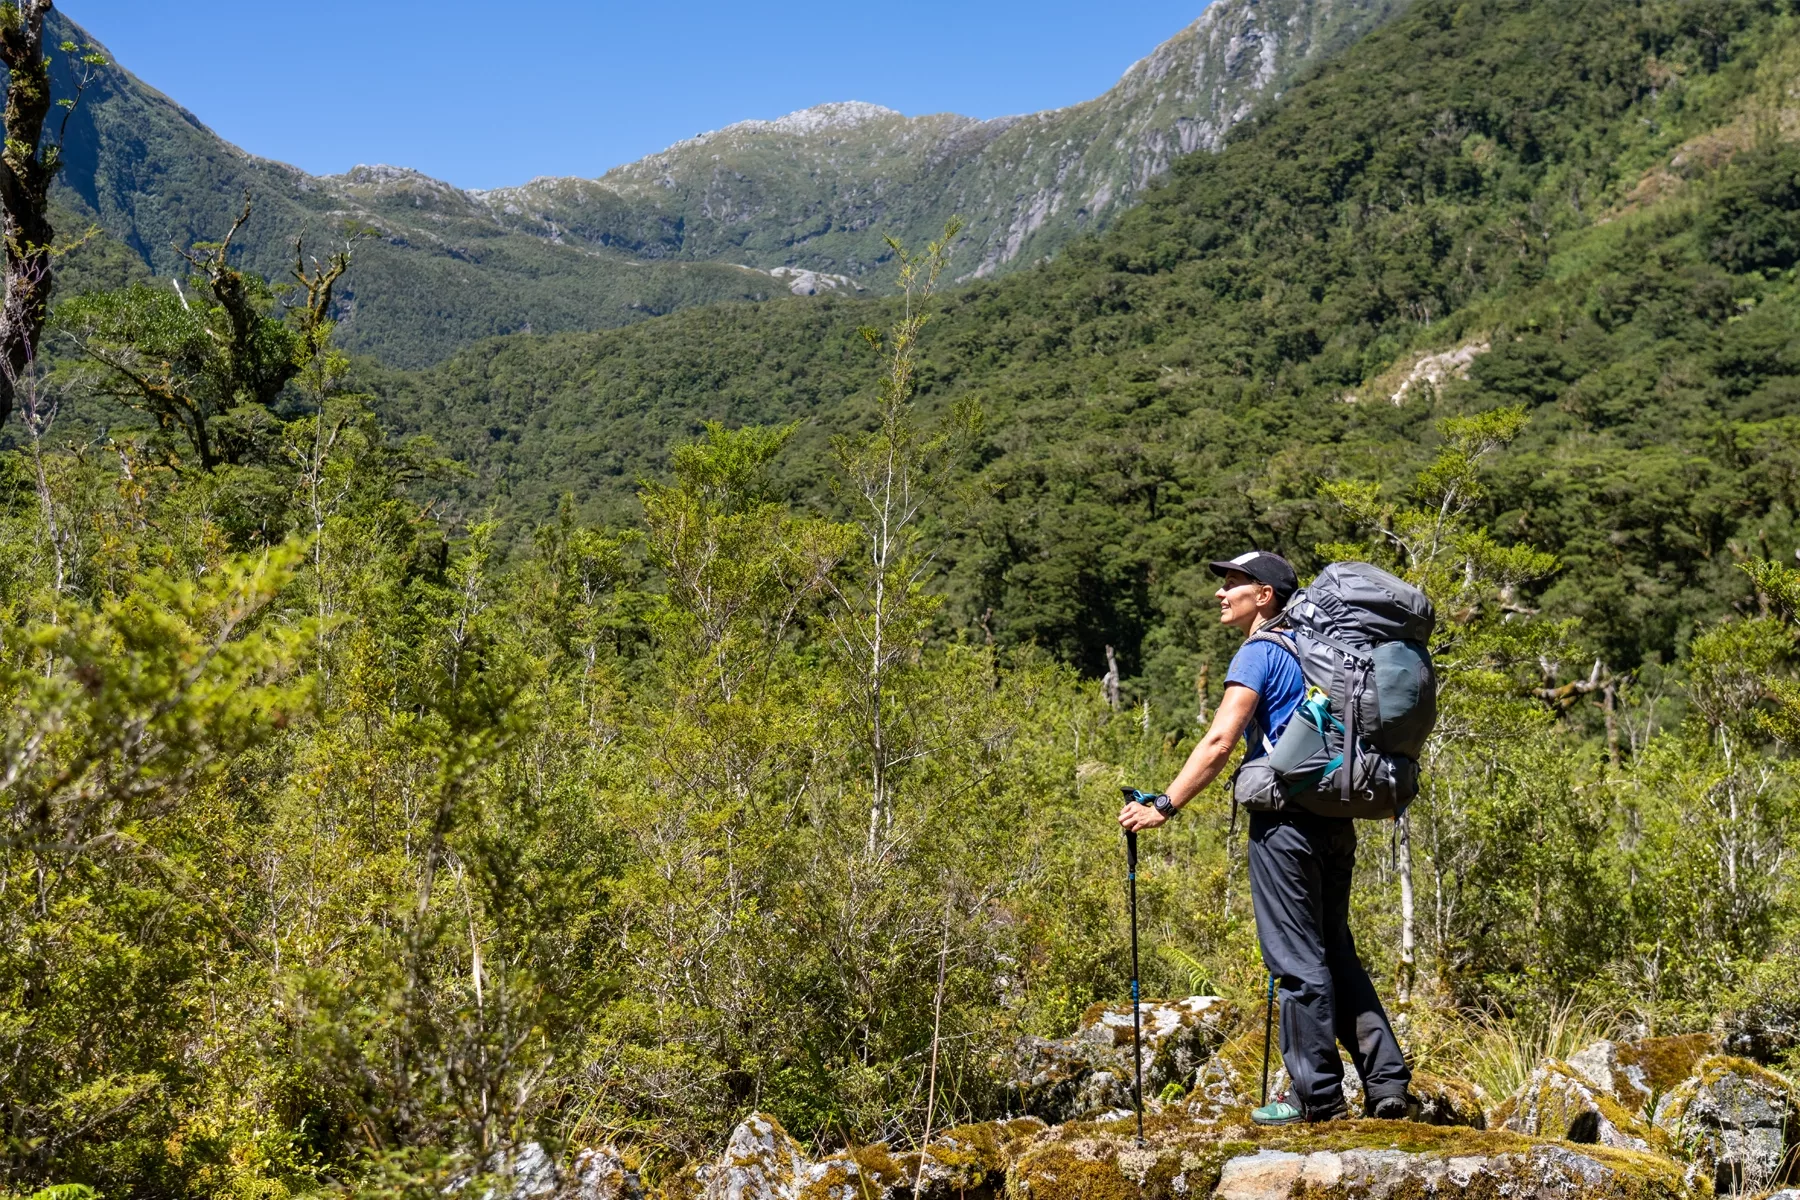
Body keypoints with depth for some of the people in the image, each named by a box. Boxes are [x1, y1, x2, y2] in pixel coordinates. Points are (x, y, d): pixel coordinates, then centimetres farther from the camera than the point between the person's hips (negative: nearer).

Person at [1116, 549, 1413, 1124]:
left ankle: (1317, 1097, 5)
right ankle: (1387, 1083, 14)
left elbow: (1219, 743, -17)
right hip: (1335, 818, 9)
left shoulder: (1259, 653, -8)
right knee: (1334, 953, 15)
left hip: (1286, 819, -9)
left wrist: (1163, 806, -16)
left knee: (1298, 961, -1)